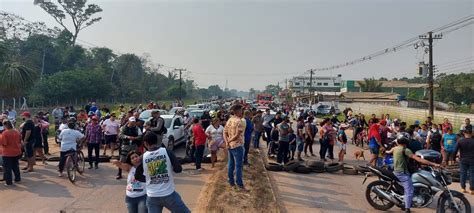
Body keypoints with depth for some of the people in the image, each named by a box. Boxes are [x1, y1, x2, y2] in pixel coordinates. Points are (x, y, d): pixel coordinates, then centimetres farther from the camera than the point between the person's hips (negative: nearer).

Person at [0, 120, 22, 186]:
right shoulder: (17, 132, 2)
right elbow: (20, 140, 13)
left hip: (7, 153, -6)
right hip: (16, 152, 6)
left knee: (7, 168, 3)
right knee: (15, 166, 19)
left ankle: (9, 182, 5)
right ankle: (18, 178, 27)